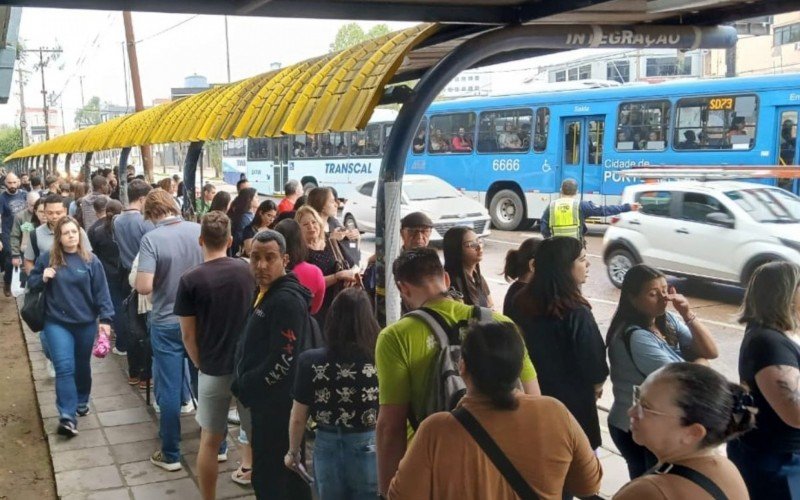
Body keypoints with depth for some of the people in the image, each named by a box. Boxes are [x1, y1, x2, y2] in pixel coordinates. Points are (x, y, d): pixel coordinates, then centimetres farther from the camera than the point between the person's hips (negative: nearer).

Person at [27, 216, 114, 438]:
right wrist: (43, 278, -13)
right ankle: (67, 417, -10)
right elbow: (31, 283, 8)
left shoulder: (90, 260, -4)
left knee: (82, 366, 17)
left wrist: (105, 318, -9)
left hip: (86, 323, 1)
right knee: (64, 368, -10)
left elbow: (101, 292, -3)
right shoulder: (47, 258, -2)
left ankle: (82, 402, 39)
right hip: (57, 323, -1)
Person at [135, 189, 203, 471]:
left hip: (167, 323, -3)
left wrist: (162, 281, -2)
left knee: (169, 389, 7)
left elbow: (144, 287, -23)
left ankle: (170, 455, 16)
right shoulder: (201, 231, -6)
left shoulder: (151, 239, -16)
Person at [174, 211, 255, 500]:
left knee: (210, 440, 12)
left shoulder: (190, 280, -9)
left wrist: (201, 364, 9)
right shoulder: (248, 271, -2)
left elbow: (188, 335, -6)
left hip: (213, 370, -2)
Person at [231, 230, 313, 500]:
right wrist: (244, 385, 9)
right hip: (264, 400, 10)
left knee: (269, 477, -2)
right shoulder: (265, 293, 11)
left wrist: (244, 387, -14)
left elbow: (283, 362, -24)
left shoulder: (287, 300, -20)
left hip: (278, 404, -10)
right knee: (287, 474, 19)